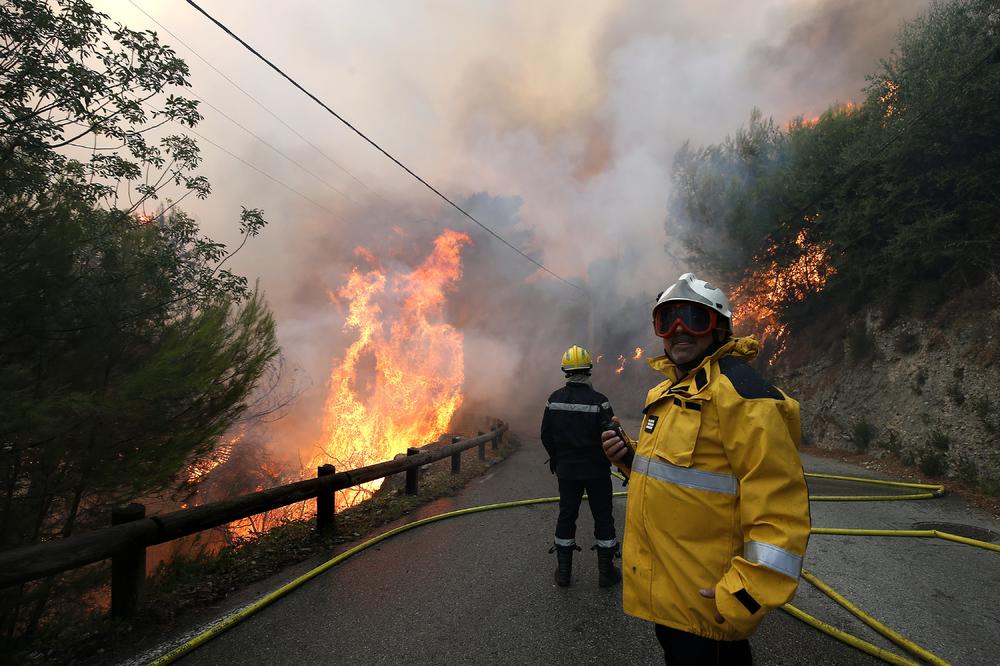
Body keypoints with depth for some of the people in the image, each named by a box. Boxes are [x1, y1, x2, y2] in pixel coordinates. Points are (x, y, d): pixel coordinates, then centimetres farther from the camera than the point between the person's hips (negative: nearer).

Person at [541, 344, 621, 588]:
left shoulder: (554, 399, -5)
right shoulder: (598, 401, -16)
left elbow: (546, 436, 1)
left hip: (566, 470, 3)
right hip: (596, 470, -3)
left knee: (566, 515, 14)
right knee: (603, 517, 11)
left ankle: (563, 571, 21)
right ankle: (606, 572, 20)